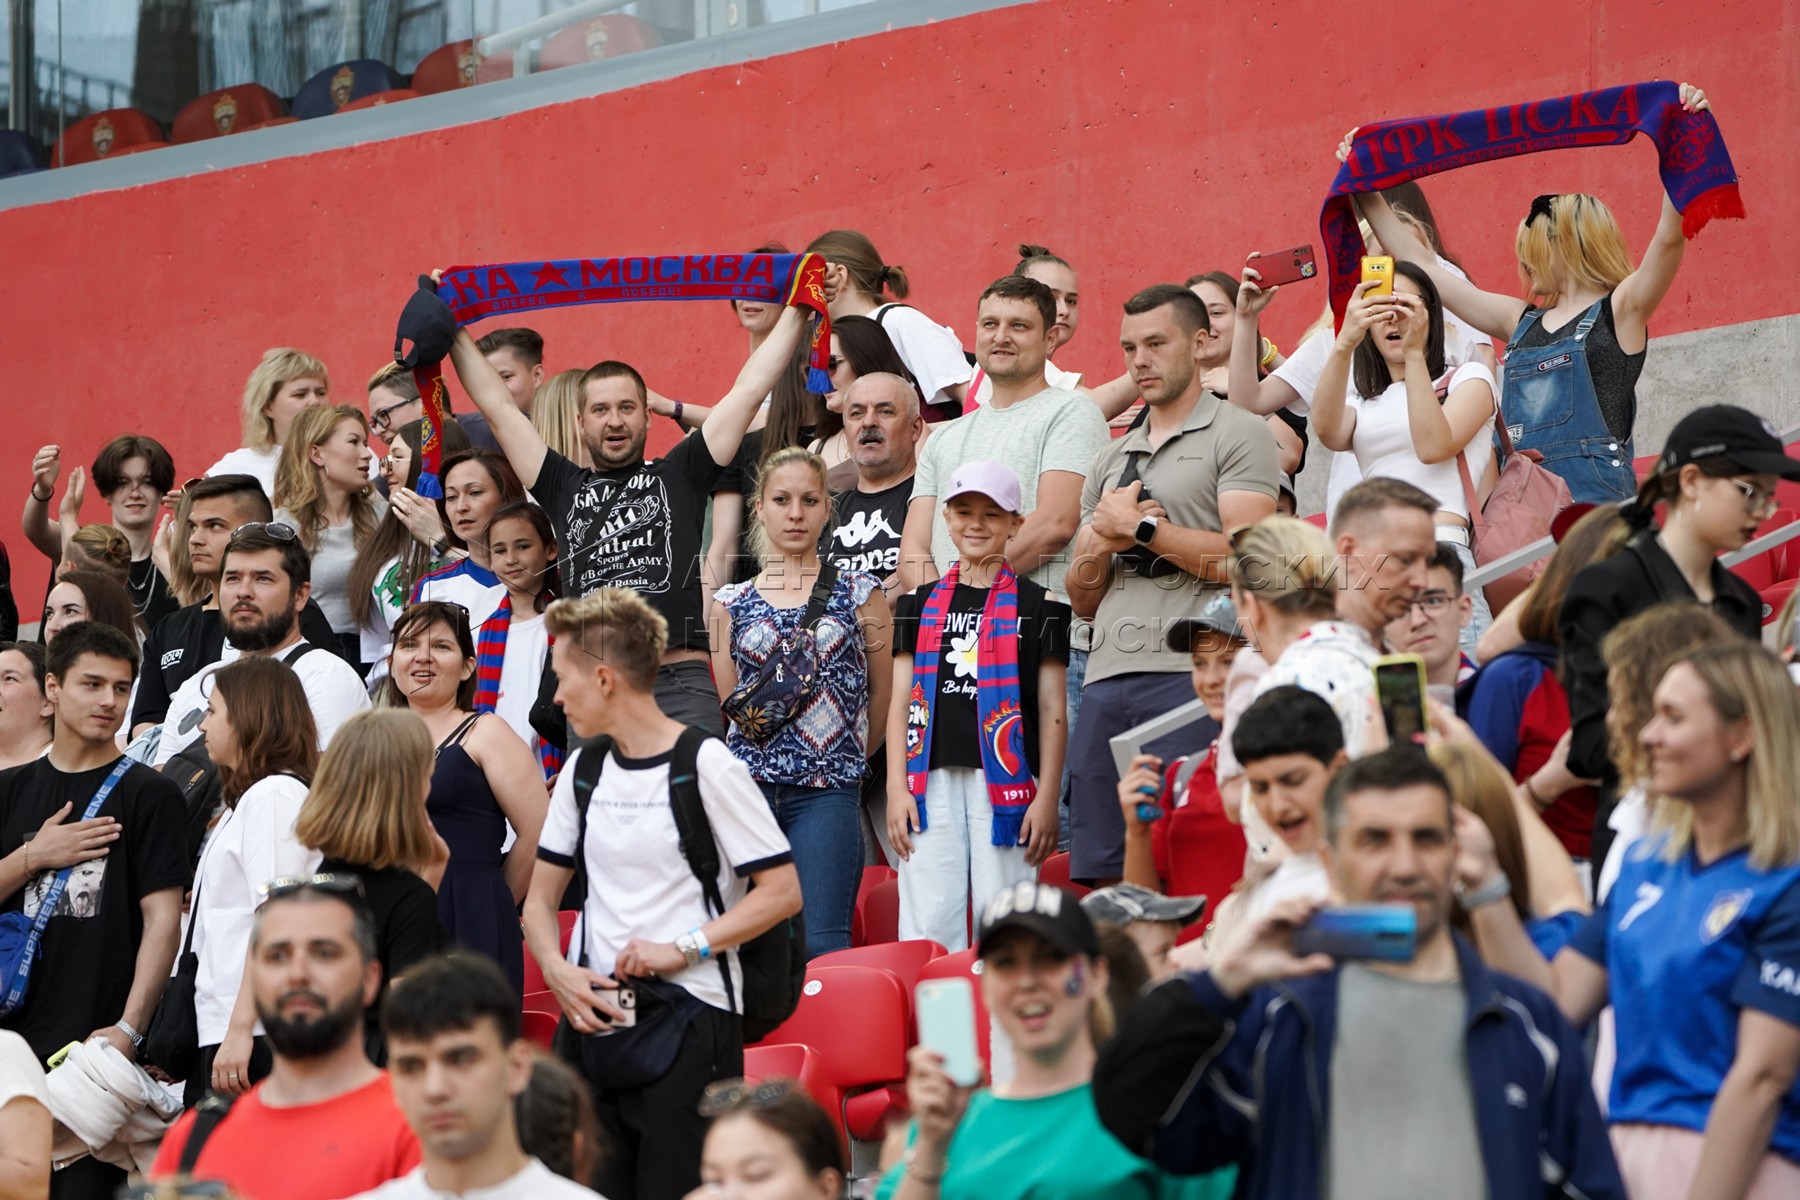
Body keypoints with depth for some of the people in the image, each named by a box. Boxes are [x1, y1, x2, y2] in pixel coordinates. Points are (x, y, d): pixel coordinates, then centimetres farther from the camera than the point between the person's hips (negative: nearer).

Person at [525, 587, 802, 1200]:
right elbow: (540, 898, 17)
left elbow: (782, 892, -9)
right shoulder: (583, 770, 13)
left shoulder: (707, 766, -7)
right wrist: (557, 970, -2)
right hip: (593, 1017, 6)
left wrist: (681, 948, -15)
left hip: (689, 1018, -6)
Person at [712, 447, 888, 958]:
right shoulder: (732, 603, 12)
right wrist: (752, 718, 1)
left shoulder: (859, 593, 8)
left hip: (827, 793, -2)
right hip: (748, 783, 2)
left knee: (821, 944, -11)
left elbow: (883, 691, 13)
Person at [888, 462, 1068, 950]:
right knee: (929, 929, -2)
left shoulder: (1038, 606, 7)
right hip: (932, 782, 2)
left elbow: (1052, 710, 5)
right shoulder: (921, 604, 14)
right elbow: (901, 702, 12)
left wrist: (1047, 798, -3)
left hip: (1006, 781, -2)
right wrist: (897, 788, 2)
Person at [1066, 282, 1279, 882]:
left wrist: (1140, 527, -3)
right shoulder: (1112, 459, 25)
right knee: (1097, 872, 1)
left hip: (1191, 675, -7)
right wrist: (1102, 544, 2)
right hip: (1107, 677, 7)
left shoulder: (1237, 435, 4)